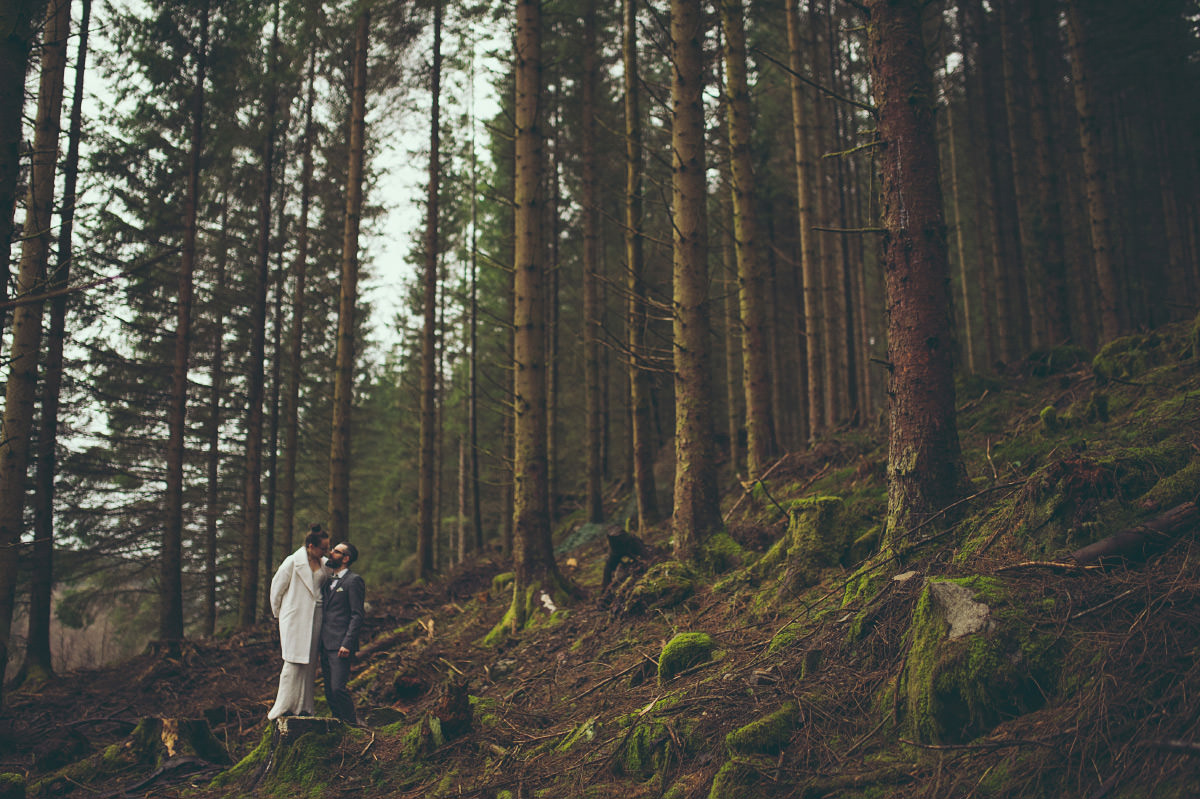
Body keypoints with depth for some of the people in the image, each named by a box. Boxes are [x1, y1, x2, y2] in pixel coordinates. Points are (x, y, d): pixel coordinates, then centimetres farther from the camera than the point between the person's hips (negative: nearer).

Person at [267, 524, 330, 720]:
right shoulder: (292, 562, -9)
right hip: (295, 620, -6)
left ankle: (304, 708, 11)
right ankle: (283, 709, -1)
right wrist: (280, 615, 7)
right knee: (293, 663, -7)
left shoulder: (323, 564, 10)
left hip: (315, 619, 6)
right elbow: (276, 589, -1)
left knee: (310, 664, 6)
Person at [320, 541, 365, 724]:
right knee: (329, 690, 10)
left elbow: (357, 616, -12)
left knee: (338, 688, -11)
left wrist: (347, 643, -19)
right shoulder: (330, 581, 19)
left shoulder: (354, 581, -7)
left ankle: (353, 725, 4)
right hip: (326, 644, 9)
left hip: (341, 645, -9)